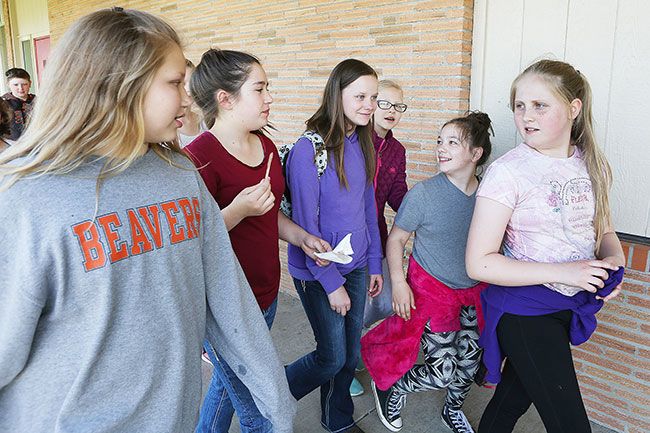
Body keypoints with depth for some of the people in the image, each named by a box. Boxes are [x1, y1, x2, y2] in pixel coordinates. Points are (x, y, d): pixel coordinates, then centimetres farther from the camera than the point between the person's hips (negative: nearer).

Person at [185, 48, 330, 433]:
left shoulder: (265, 144, 5)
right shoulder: (199, 158, -22)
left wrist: (301, 237, 3)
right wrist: (237, 209, -32)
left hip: (267, 295, 8)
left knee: (227, 385, 28)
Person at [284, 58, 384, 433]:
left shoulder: (363, 144, 2)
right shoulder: (309, 148, -19)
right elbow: (305, 224, -18)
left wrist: (374, 264, 9)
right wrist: (332, 283, -15)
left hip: (356, 264, 6)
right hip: (318, 272, -6)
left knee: (352, 353, 17)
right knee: (333, 357, 5)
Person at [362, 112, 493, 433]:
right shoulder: (423, 194, -18)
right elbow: (396, 239, -9)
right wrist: (398, 281, -17)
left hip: (474, 291, 5)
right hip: (431, 289, -4)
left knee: (469, 364, 15)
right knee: (443, 372, -6)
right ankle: (390, 388, 24)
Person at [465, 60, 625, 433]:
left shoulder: (594, 165, 1)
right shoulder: (508, 172, -18)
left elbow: (605, 231, 16)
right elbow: (479, 263, -21)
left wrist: (614, 261, -7)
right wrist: (562, 272, -25)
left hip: (571, 306, 6)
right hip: (524, 311, -6)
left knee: (513, 399, 23)